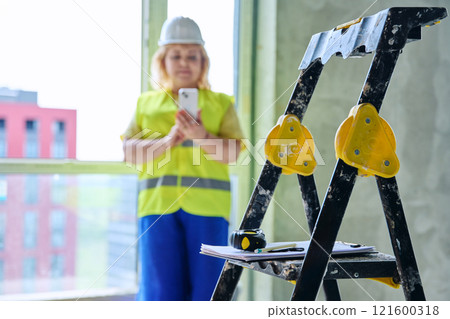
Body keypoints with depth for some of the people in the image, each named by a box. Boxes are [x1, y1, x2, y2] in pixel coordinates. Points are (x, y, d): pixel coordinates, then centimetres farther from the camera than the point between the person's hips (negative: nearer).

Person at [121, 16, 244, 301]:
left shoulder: (221, 103, 13)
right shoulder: (146, 102, 18)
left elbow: (231, 153, 1)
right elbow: (131, 152, 6)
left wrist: (201, 136, -18)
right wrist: (167, 141, -12)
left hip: (207, 205, -1)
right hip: (159, 203, 1)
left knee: (206, 289, -3)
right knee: (160, 288, -2)